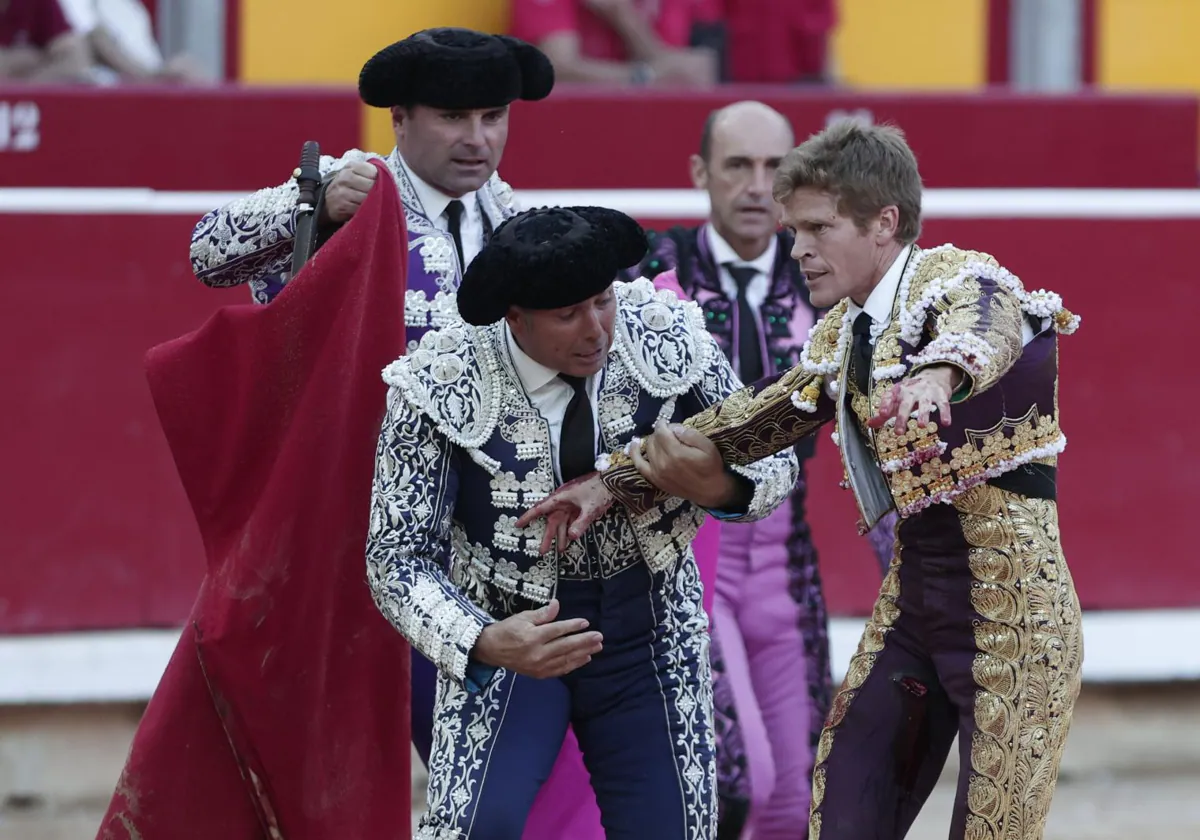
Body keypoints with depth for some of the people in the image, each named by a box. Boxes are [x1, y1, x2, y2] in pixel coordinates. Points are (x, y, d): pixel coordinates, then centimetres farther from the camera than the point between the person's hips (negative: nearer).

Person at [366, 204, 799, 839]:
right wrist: (483, 643, -35)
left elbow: (775, 458, -2)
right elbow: (398, 557, -16)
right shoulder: (442, 385, -20)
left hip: (649, 626, 3)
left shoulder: (668, 339, -14)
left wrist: (722, 488, -27)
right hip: (516, 632, -2)